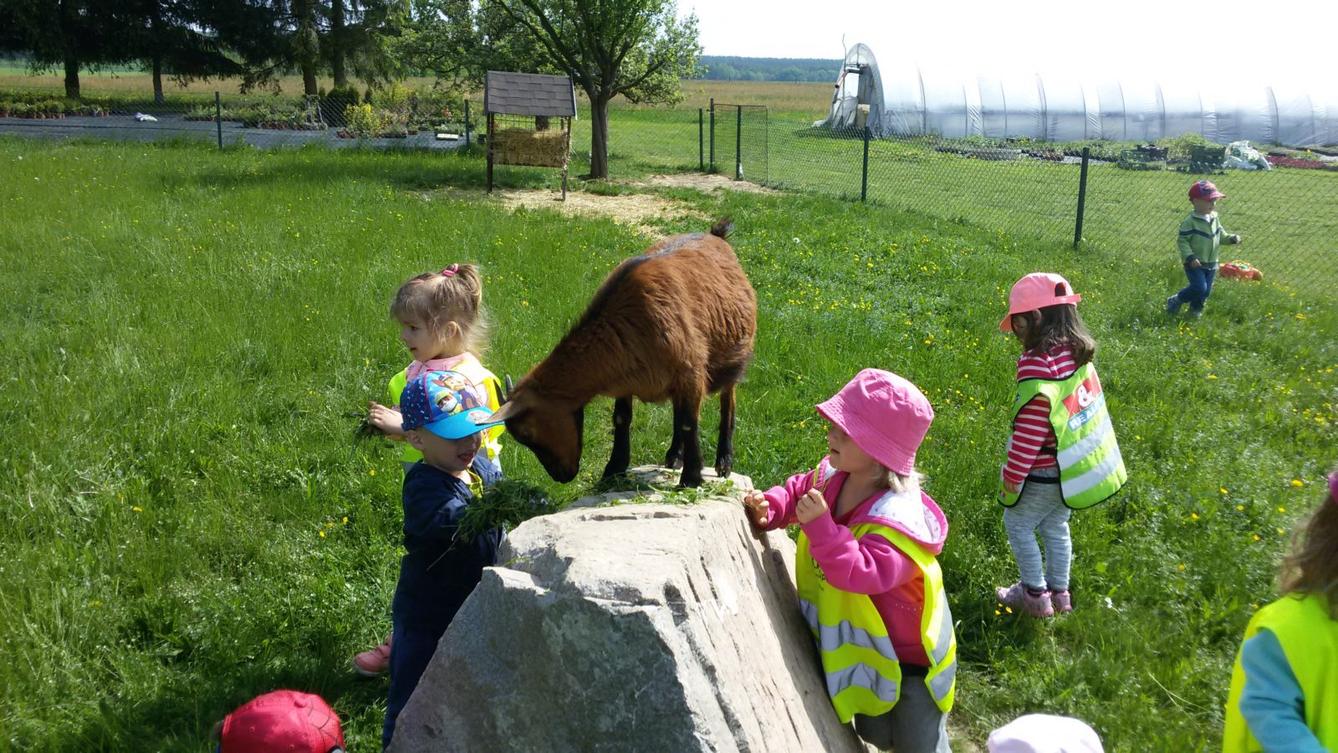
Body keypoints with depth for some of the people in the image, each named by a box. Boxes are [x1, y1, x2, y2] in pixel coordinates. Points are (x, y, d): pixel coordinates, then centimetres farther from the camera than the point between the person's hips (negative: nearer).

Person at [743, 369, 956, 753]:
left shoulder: (898, 519, -36)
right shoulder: (833, 476, -11)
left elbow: (860, 572, -46)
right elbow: (799, 490, 7)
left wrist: (819, 525, -49)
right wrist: (769, 508, -12)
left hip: (909, 655, -7)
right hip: (862, 646, 7)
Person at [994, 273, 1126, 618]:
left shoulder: (1038, 366, -28)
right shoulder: (1078, 354, -1)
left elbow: (1028, 433, -25)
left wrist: (1011, 477, -14)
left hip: (1043, 474, -8)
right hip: (1073, 469, 8)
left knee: (1017, 523, 12)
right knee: (1056, 526, 22)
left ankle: (1035, 594, 21)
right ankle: (1059, 592, 35)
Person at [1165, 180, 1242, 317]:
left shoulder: (1214, 219, 5)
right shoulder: (1190, 222, -18)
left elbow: (1221, 235, 17)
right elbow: (1182, 241, -18)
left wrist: (1231, 238, -3)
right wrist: (1190, 257, -26)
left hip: (1211, 263, 7)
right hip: (1194, 263, -7)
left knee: (1206, 290, 11)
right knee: (1199, 288, -17)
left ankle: (1195, 309, 34)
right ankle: (1176, 300, 4)